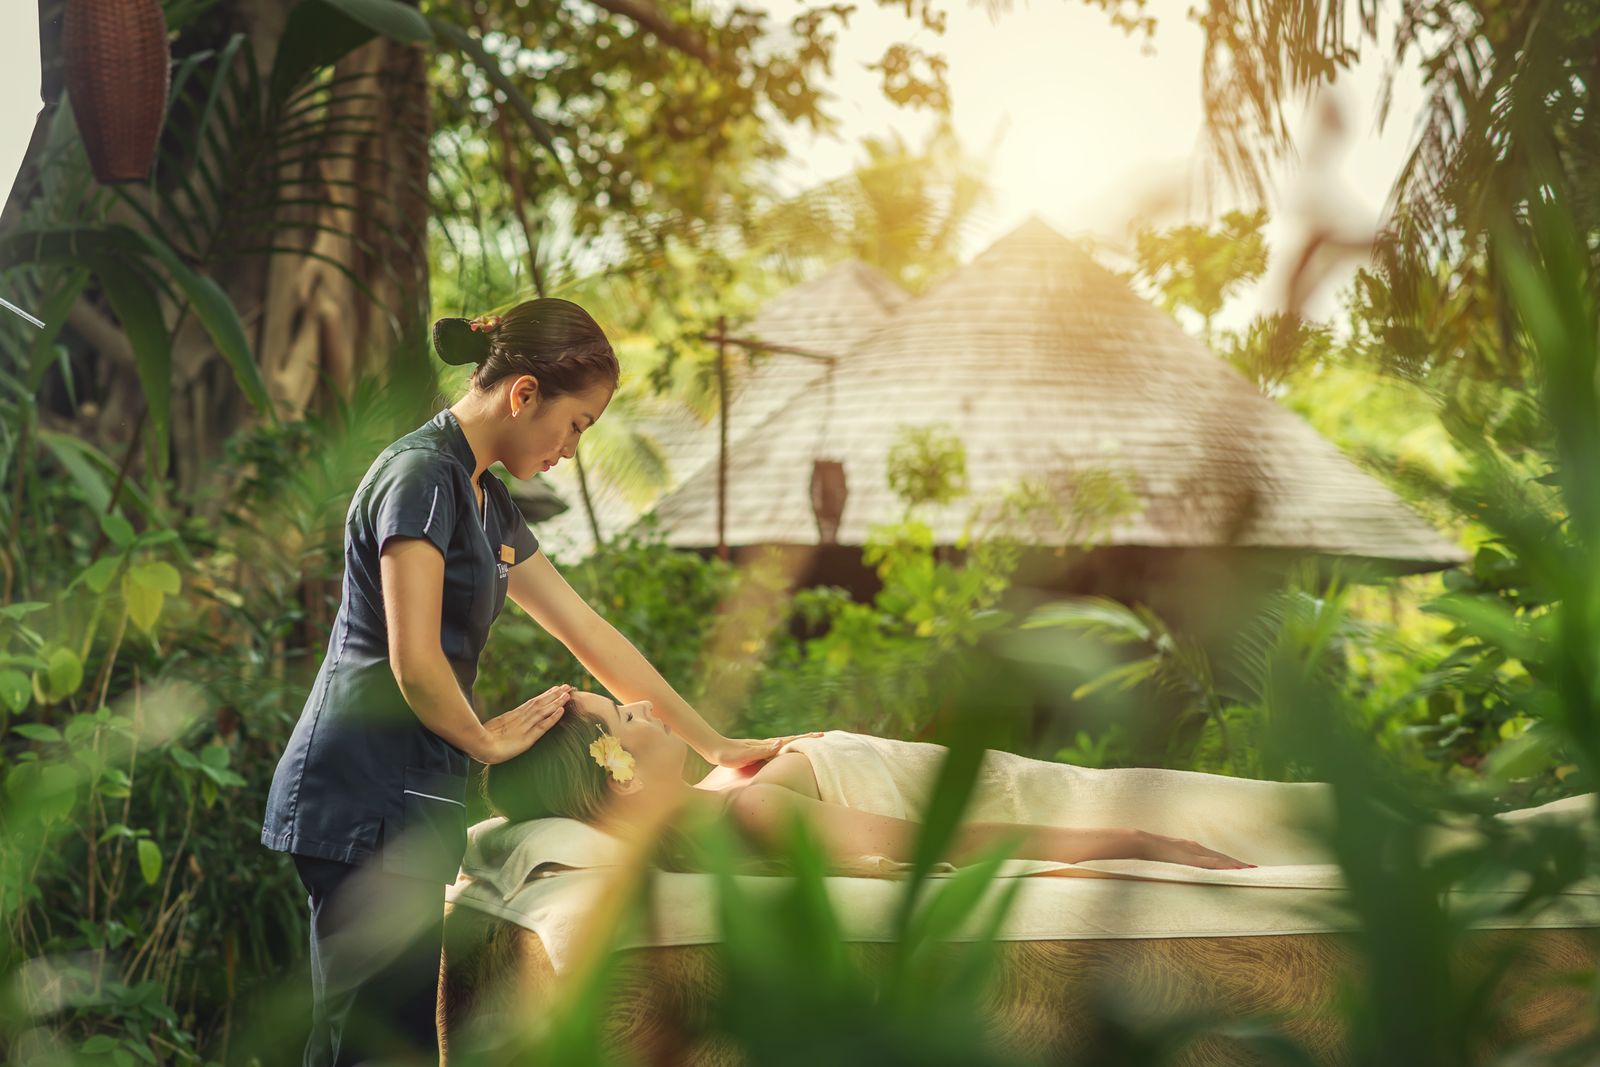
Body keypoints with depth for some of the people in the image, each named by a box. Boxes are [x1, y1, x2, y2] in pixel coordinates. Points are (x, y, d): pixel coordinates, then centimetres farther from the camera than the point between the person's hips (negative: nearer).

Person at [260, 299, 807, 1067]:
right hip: (367, 797, -9)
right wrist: (487, 739, 1)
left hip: (399, 802, 9)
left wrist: (716, 746, 21)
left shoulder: (483, 498, 19)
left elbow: (589, 634, 21)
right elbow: (413, 663, -18)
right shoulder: (422, 476, -11)